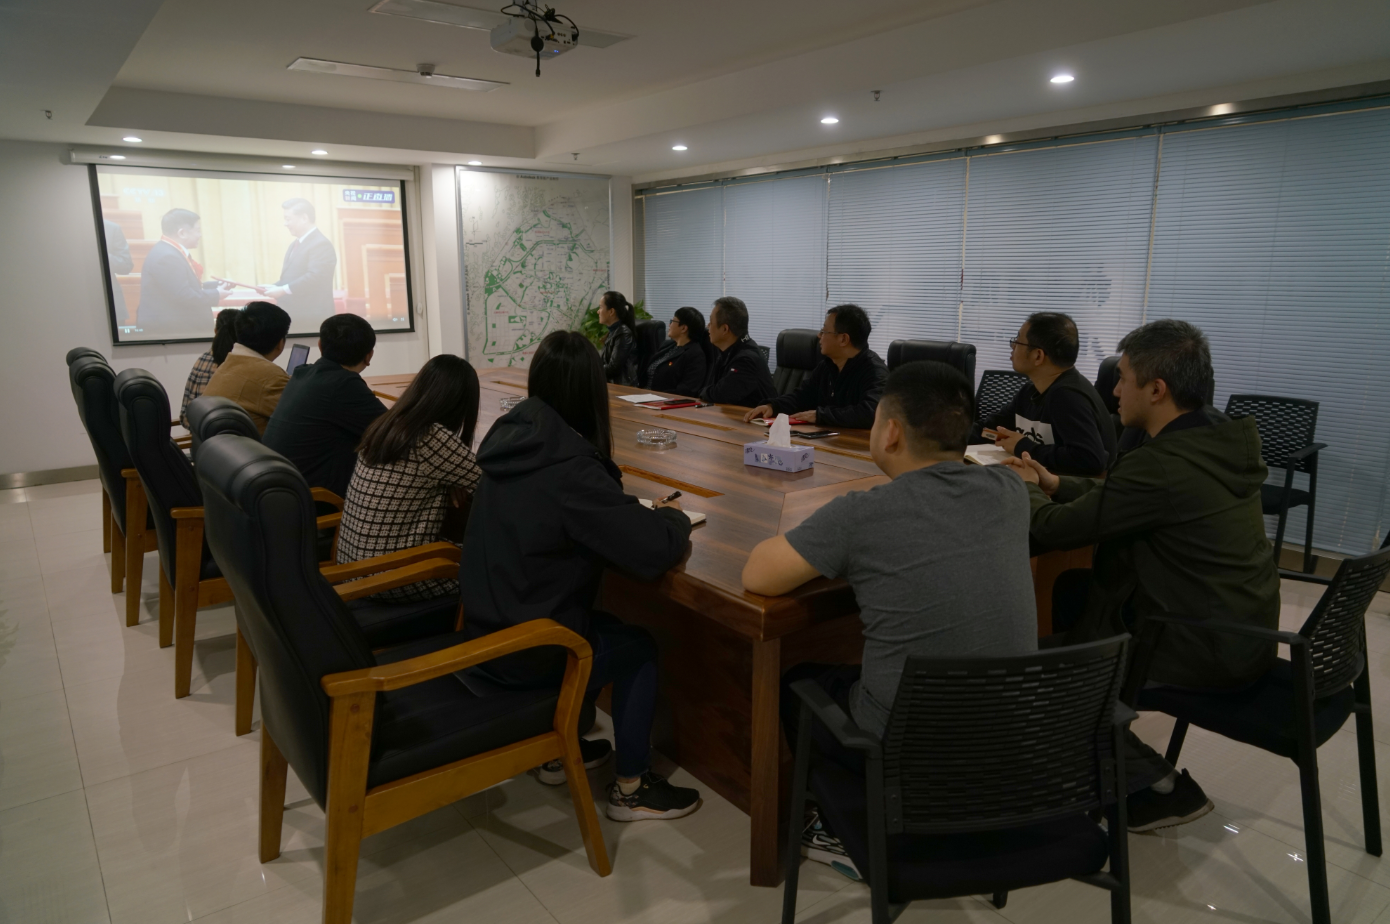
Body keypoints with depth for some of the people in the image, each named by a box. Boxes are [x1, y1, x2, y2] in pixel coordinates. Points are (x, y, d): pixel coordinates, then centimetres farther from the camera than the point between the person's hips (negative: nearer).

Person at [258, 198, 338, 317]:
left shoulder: (321, 244, -16)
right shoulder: (295, 244, 18)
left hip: (312, 316, -10)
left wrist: (283, 290, -24)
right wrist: (275, 287, 5)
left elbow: (314, 277, -26)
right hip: (292, 313, 10)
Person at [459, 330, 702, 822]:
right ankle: (631, 788, 24)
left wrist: (616, 491, 4)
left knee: (604, 625, 28)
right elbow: (654, 549, -28)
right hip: (525, 658, -7)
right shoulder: (569, 468, -26)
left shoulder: (509, 441, -2)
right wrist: (673, 516, -6)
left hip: (481, 634, 7)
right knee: (639, 644, 15)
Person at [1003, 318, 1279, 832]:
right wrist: (1052, 484, 7)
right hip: (1243, 630, 9)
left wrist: (1024, 490, 0)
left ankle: (1154, 784, 11)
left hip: (1207, 652, -9)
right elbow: (1116, 496, 14)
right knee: (1074, 591, 18)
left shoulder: (1162, 467, -28)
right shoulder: (1215, 440, 1)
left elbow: (1054, 529, -20)